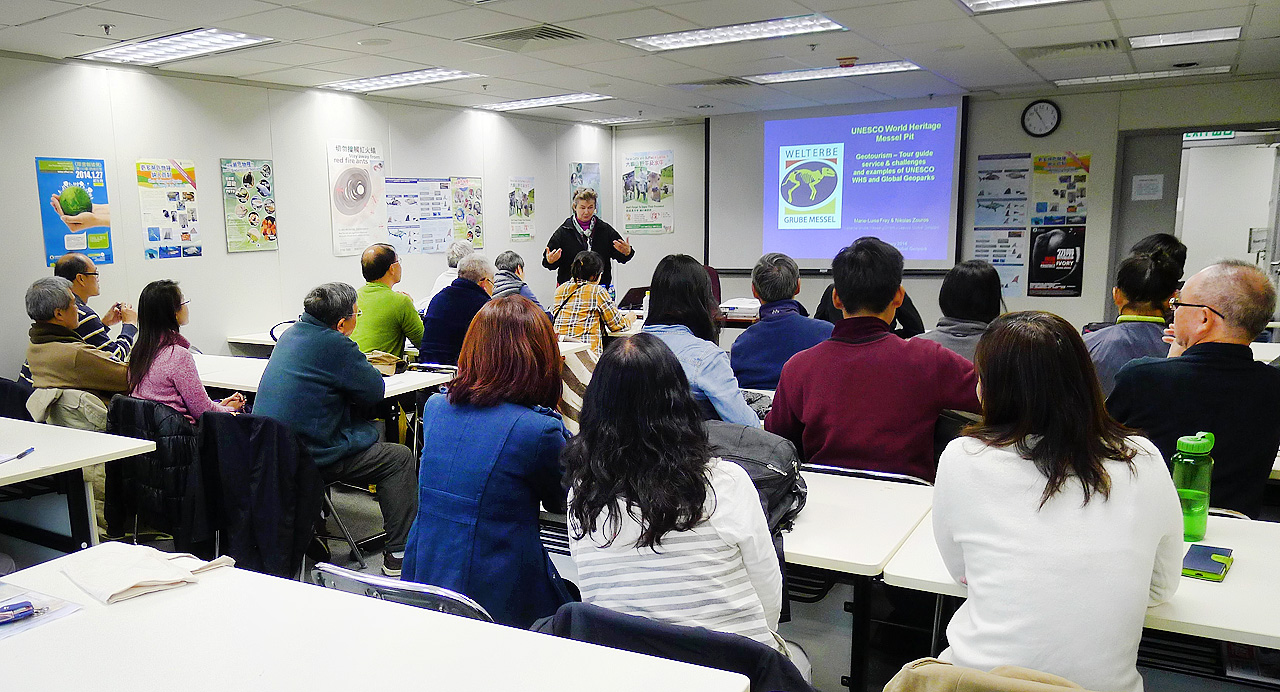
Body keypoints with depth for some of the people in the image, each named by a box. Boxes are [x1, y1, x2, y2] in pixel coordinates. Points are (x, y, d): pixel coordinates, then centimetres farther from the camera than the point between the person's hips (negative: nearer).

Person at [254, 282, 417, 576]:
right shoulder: (334, 344, -17)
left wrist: (363, 365, 19)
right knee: (400, 458, 5)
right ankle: (398, 554, 4)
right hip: (311, 457, -9)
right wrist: (366, 369, 11)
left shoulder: (291, 332, 9)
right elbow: (375, 391, -8)